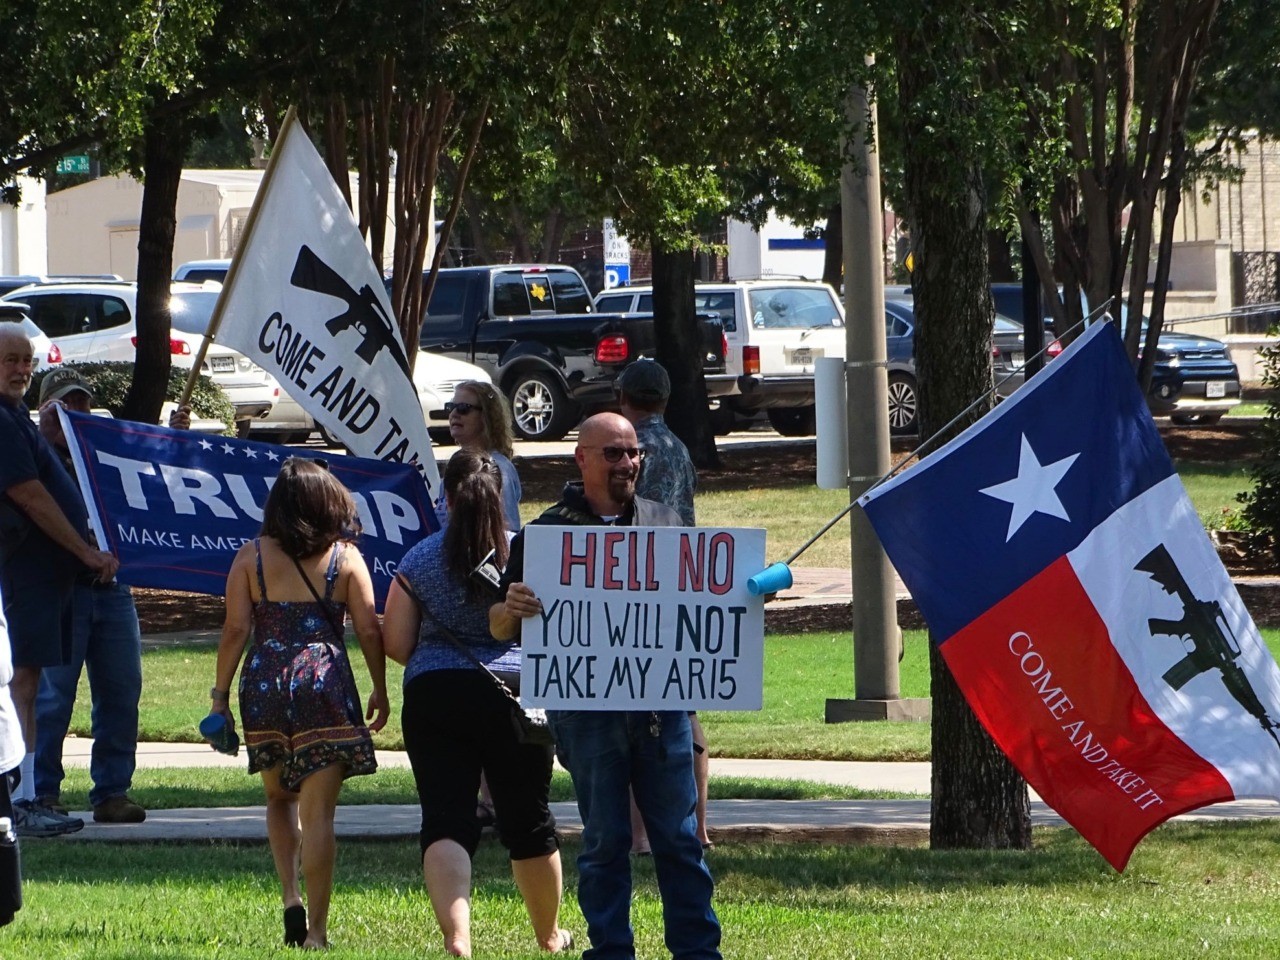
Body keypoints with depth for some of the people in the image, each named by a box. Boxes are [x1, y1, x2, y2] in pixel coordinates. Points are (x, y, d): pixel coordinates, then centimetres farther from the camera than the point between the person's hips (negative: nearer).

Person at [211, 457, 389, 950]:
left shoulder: (251, 557, 2)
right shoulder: (345, 558, 1)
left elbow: (235, 629, -2)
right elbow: (369, 631, 1)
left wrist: (220, 695, 5)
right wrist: (380, 690, 13)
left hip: (265, 686, 1)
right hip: (326, 684, -1)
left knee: (279, 798, 22)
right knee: (317, 811, -1)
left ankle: (290, 897, 5)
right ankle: (316, 928, -4)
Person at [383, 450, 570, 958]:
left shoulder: (420, 559, 0)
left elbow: (396, 643, 1)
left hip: (434, 695, 0)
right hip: (516, 696, 0)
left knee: (446, 821, -4)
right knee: (528, 820, 15)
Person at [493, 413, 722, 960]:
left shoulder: (665, 524, 14)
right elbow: (500, 628, 4)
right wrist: (511, 610, -20)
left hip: (661, 704, 2)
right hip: (586, 705, -2)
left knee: (680, 837, 3)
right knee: (604, 839, 3)